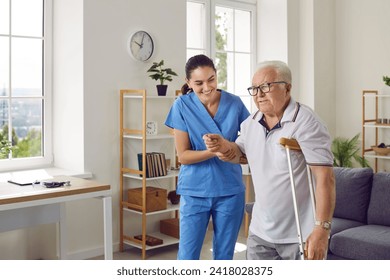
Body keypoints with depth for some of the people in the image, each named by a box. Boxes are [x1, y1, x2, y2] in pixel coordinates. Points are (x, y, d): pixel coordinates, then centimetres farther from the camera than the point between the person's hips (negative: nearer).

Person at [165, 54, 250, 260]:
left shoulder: (234, 103, -3)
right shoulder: (182, 105, -7)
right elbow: (183, 156, -8)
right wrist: (214, 152, -24)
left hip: (230, 190, 2)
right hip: (194, 191, -1)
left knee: (224, 255, 12)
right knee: (187, 256, 3)